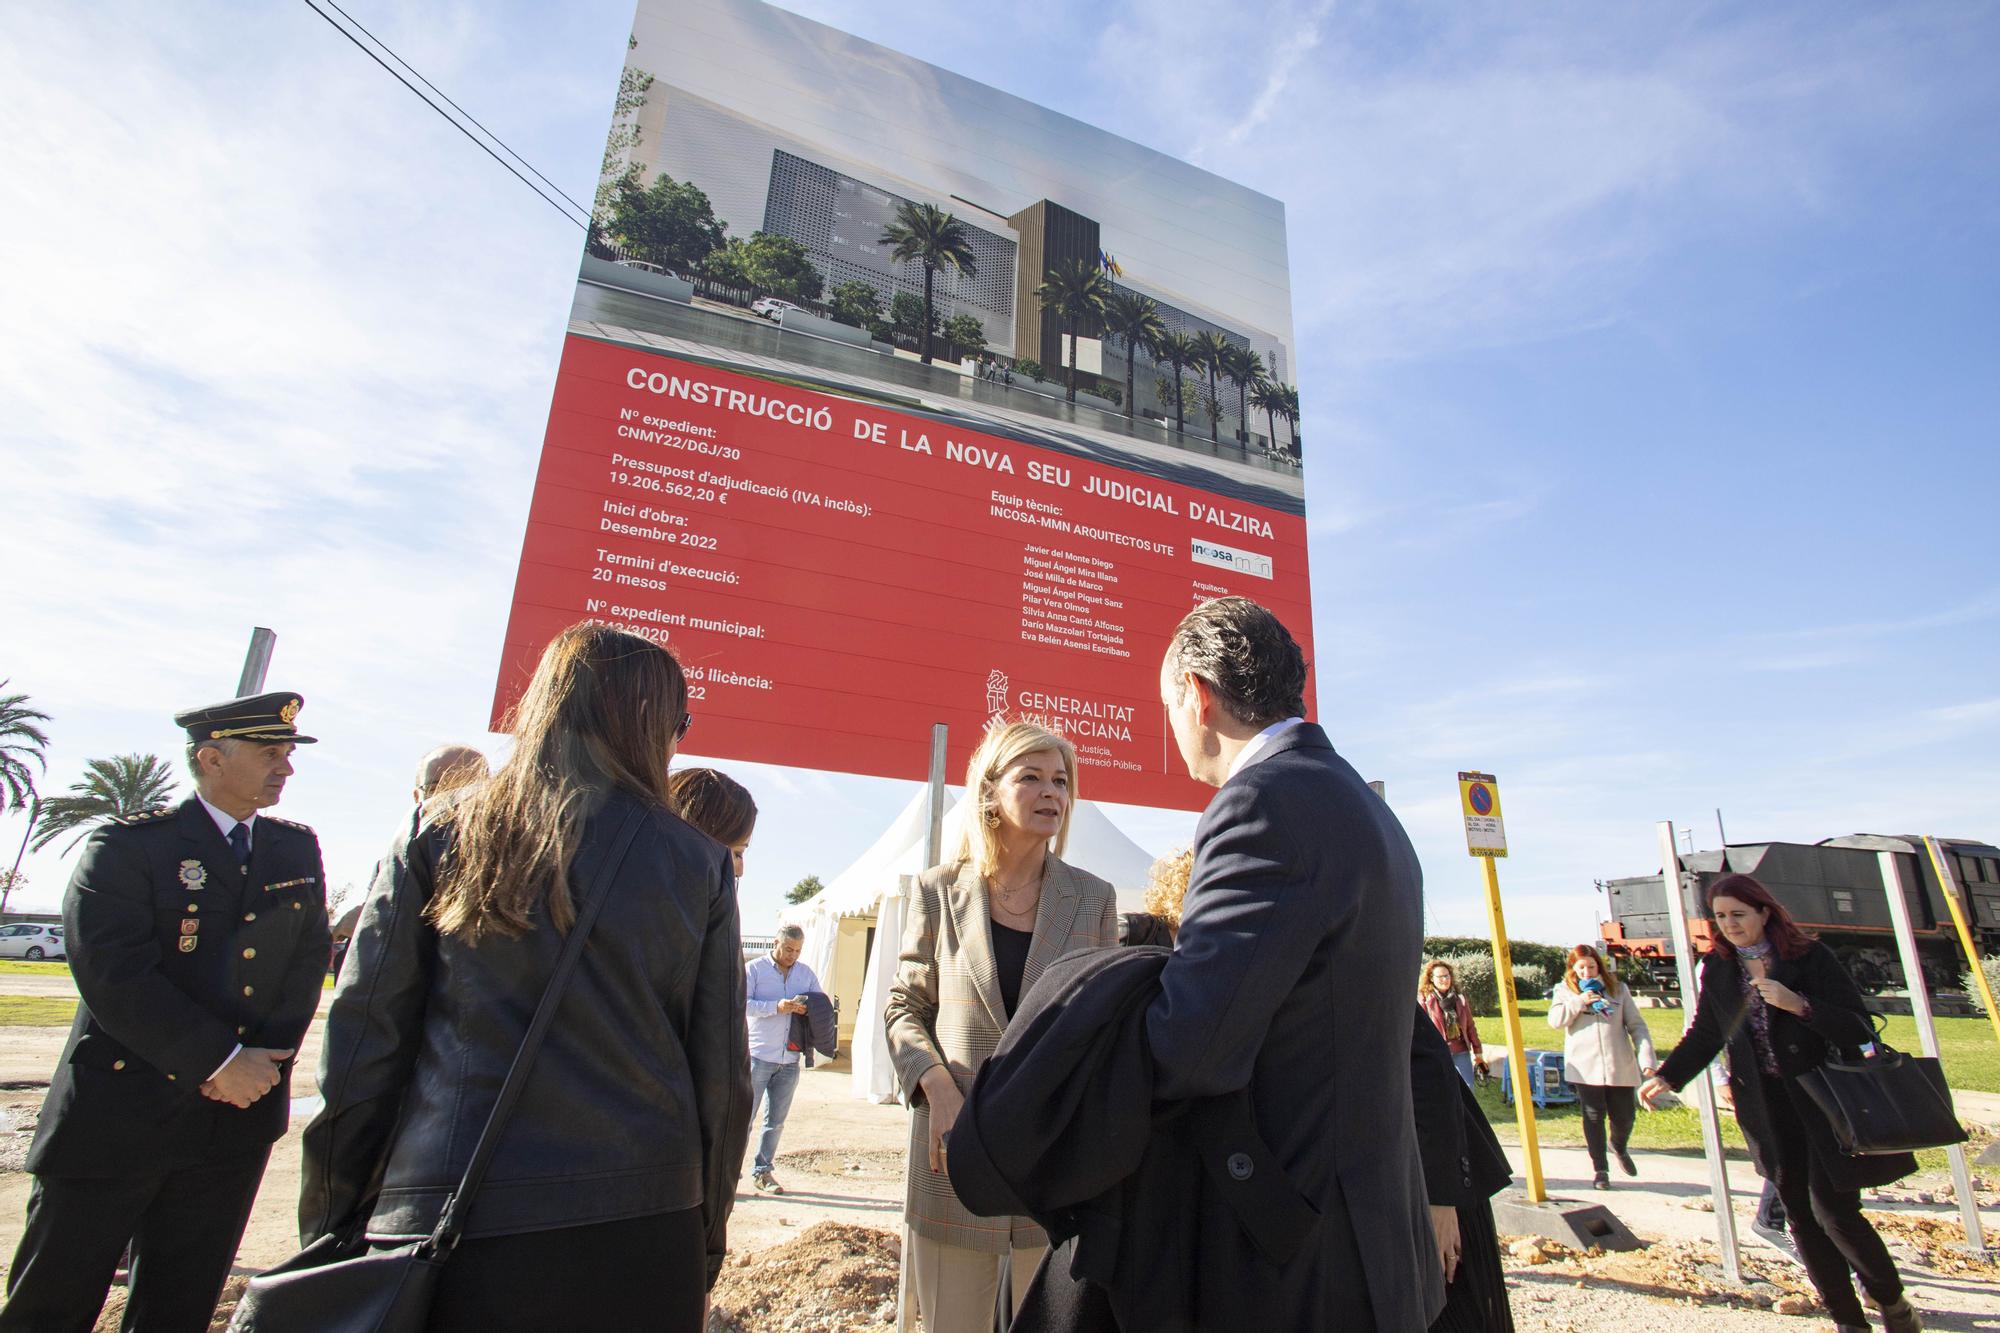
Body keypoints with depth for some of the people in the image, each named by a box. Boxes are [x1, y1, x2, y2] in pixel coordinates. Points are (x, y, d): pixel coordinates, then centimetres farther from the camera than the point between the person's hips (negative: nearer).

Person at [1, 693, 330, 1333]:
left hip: (237, 1121, 4)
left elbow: (306, 964, 5)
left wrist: (262, 1064, -9)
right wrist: (218, 1062, -20)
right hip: (118, 1111, -4)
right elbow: (115, 978, -17)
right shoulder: (126, 847, -7)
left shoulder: (297, 849, 8)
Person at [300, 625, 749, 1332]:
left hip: (454, 1222, 0)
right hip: (639, 1232, 1)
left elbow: (361, 1039, -1)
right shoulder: (698, 862, -3)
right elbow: (723, 1070, 0)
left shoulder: (440, 835, -1)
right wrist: (705, 1235, 12)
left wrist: (332, 1222, 10)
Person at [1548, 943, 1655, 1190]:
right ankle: (1600, 1168, 16)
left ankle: (1619, 1148, 40)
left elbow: (1636, 1025, 4)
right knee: (1594, 1116, 0)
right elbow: (1554, 1021, -6)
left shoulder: (1618, 988, 7)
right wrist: (1579, 1001, -15)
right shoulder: (1565, 990, 5)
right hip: (1585, 1067, -1)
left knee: (1624, 1116, 6)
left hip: (1620, 1066, 1)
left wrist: (1646, 1058, -6)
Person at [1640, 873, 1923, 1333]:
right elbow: (1704, 1034, 7)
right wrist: (1667, 1076, -2)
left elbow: (1858, 1027, -12)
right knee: (1800, 1215, 6)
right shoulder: (1717, 969, 2)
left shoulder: (1810, 957, -9)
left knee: (1832, 1210, -5)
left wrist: (1799, 1005, -27)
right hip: (1768, 1110, 4)